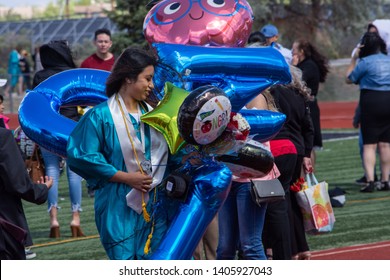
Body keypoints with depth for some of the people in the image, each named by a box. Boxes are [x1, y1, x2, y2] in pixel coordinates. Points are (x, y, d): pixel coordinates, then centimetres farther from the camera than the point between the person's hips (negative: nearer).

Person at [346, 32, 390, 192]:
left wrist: (353, 59, 7)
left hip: (371, 102, -5)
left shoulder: (365, 62, -9)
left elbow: (349, 79, 1)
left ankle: (370, 181, -15)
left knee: (369, 144, -4)